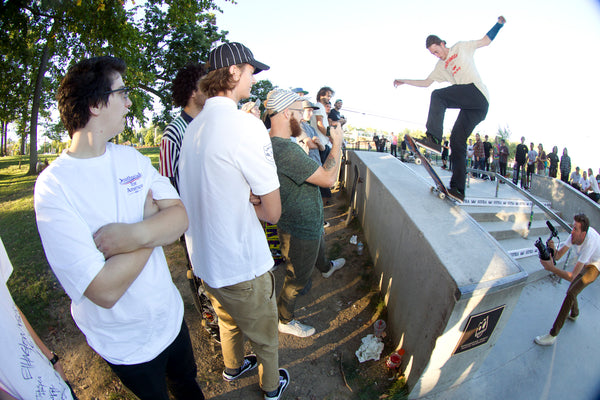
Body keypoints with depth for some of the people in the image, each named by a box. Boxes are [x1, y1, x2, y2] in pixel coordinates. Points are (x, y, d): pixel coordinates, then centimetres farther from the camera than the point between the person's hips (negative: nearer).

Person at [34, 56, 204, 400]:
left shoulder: (132, 158, -5)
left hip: (170, 315, 4)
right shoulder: (54, 186, -23)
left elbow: (180, 218, -12)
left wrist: (133, 234, -31)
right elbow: (105, 291, -29)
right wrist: (152, 218, -20)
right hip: (127, 343, -4)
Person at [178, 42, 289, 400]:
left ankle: (234, 366, 58)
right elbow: (273, 212, -20)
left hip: (203, 259, 8)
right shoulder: (246, 125, -23)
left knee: (229, 320, 32)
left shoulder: (195, 126, 4)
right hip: (242, 264, -8)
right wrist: (253, 200, -3)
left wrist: (245, 197, -4)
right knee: (266, 334, 20)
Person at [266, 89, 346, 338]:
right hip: (300, 230, -10)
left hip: (308, 222, 10)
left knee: (319, 246, 39)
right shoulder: (284, 149, -35)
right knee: (297, 279, 12)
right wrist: (337, 142, -20)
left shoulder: (274, 141, -2)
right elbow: (328, 178, -32)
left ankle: (326, 268, 71)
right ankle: (284, 320, 36)